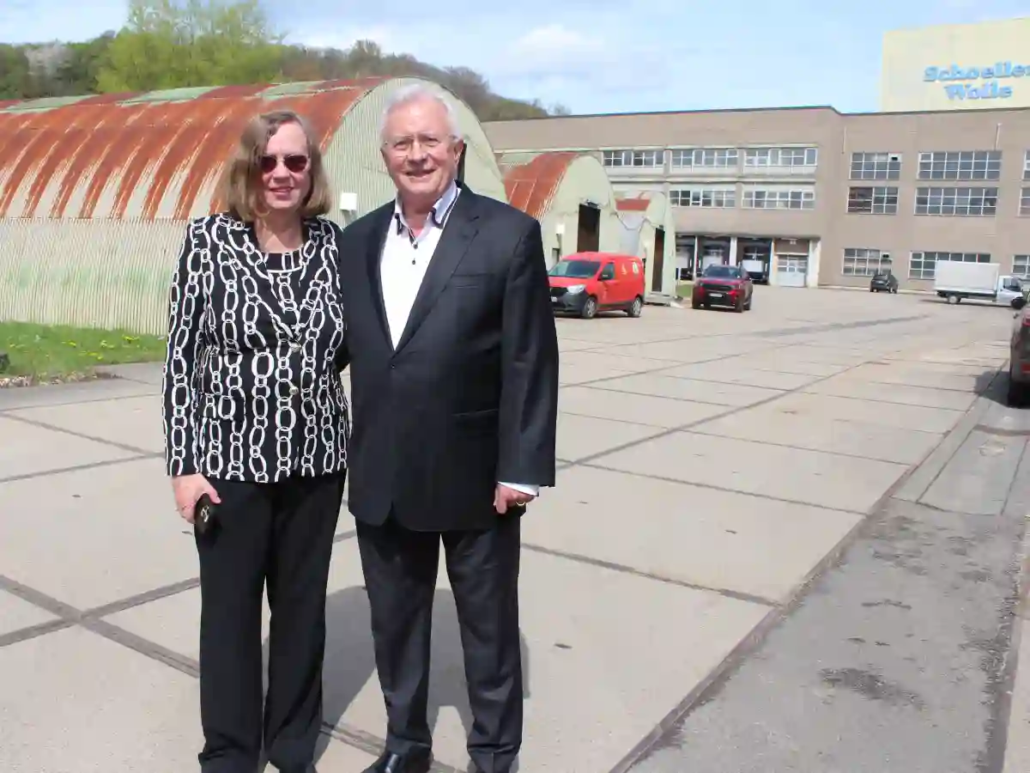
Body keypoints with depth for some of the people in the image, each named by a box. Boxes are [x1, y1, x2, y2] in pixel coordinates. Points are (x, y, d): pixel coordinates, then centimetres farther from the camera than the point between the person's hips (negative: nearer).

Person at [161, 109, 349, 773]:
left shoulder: (334, 240, 1)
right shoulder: (209, 238, -6)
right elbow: (182, 354, -6)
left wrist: (356, 446, 5)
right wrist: (184, 462, -8)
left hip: (315, 459, 3)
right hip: (231, 458, -2)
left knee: (303, 603, 15)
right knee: (230, 606, 12)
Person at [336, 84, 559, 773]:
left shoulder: (509, 233, -7)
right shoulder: (358, 240, 8)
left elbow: (531, 362, -10)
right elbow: (343, 346, 10)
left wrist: (522, 468, -13)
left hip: (472, 477, -4)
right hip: (382, 478, 5)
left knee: (489, 626, 13)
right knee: (394, 622, 19)